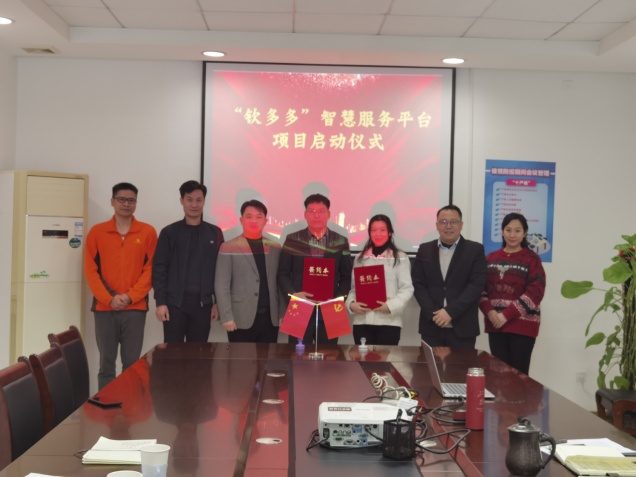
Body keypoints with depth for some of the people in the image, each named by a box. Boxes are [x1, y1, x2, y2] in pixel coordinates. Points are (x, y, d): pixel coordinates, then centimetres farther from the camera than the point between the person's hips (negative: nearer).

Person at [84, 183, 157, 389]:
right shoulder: (97, 232, 6)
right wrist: (109, 298, -9)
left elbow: (151, 270, 1)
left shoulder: (148, 232, 4)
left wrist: (130, 296, -9)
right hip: (104, 307, 1)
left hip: (135, 308, 0)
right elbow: (90, 270, 2)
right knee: (106, 363, 4)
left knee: (132, 363, 2)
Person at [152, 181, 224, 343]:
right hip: (174, 303, -1)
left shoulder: (215, 233, 7)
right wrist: (160, 302, -8)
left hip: (203, 303, 2)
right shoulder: (169, 232, 2)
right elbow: (159, 269, -1)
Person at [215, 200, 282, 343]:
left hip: (271, 318, 4)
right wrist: (227, 317, -12)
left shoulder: (275, 248, 11)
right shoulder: (229, 248, -1)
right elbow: (222, 286, -5)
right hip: (242, 319, -3)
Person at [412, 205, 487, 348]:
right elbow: (418, 284, 4)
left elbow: (477, 285, -7)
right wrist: (433, 313, -10)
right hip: (432, 326, 2)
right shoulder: (425, 250, 9)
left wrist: (450, 311, -15)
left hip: (463, 327, -2)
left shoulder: (475, 250, 1)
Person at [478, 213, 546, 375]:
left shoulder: (532, 259, 0)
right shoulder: (491, 258, 12)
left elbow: (535, 292, -9)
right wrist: (489, 311, -11)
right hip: (495, 324, 3)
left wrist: (507, 315, -15)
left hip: (522, 325, -3)